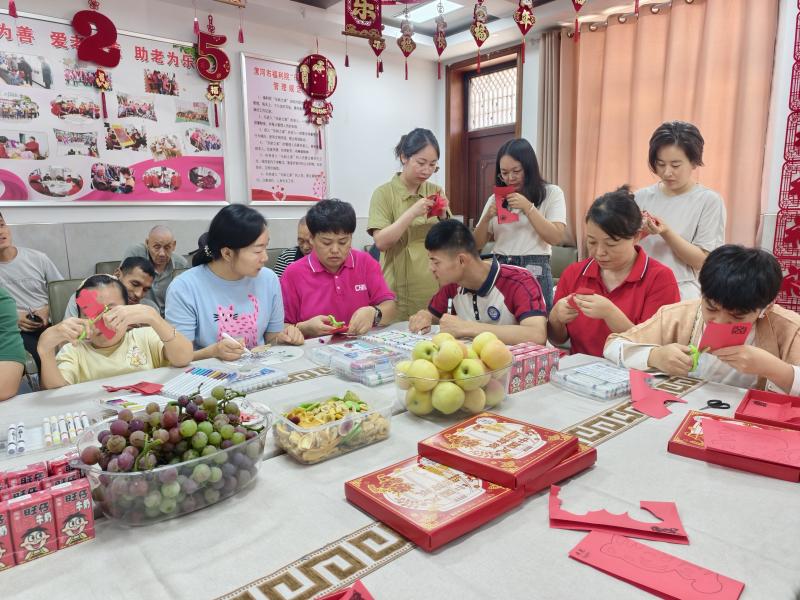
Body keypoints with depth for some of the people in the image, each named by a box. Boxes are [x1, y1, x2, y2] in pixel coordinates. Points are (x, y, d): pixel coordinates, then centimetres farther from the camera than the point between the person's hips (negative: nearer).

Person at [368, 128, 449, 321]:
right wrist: (412, 213, -21)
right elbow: (381, 242, -14)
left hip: (436, 288, 4)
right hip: (401, 290, -3)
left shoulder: (436, 192, 7)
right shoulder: (384, 193, -5)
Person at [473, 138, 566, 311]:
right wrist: (487, 218, -9)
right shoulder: (495, 198, 11)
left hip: (534, 272, -3)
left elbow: (556, 237, -10)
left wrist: (528, 207, -15)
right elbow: (478, 244, 9)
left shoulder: (551, 193, 2)